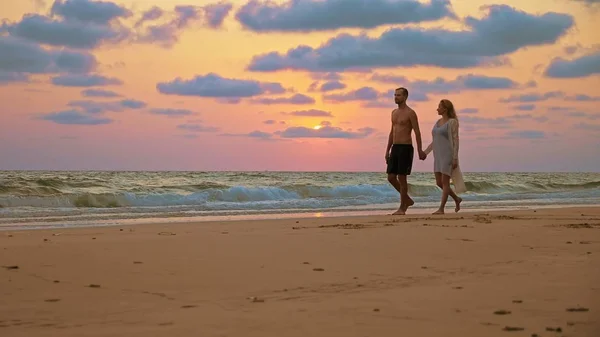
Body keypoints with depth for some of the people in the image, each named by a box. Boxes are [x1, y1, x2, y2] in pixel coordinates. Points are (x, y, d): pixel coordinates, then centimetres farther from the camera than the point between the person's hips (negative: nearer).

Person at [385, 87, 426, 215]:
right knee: (391, 177, 3)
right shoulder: (394, 112, 16)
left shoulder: (410, 113, -7)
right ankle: (407, 200, 20)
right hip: (395, 148, 7)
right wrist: (387, 151, 16)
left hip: (406, 149, -7)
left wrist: (420, 151, -14)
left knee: (401, 178, -7)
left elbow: (417, 132, -10)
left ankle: (402, 208, 1)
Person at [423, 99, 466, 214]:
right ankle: (457, 199, 26)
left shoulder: (452, 122, -8)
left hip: (448, 155, -8)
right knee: (439, 183, 7)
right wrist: (426, 152, 9)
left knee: (445, 182, -7)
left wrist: (455, 158, -17)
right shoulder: (438, 122, 16)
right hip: (439, 156, 8)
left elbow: (455, 140, -11)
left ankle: (441, 209, -5)